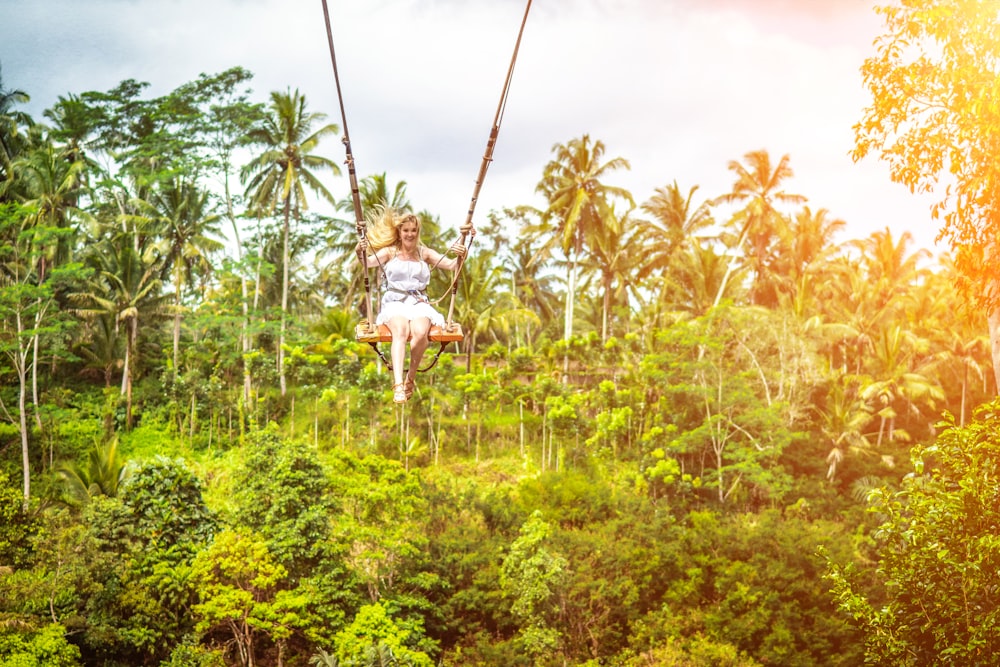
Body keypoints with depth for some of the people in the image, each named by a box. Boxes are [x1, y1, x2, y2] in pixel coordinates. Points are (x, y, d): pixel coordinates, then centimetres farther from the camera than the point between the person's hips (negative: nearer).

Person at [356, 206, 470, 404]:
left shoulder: (425, 253, 16)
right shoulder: (389, 252, 11)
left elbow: (451, 265, 4)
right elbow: (369, 262, -7)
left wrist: (460, 256, -18)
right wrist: (360, 254, -30)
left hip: (419, 303, 1)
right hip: (394, 302, -1)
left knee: (420, 332, -33)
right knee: (400, 331, -35)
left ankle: (411, 377, -12)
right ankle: (398, 385, -47)